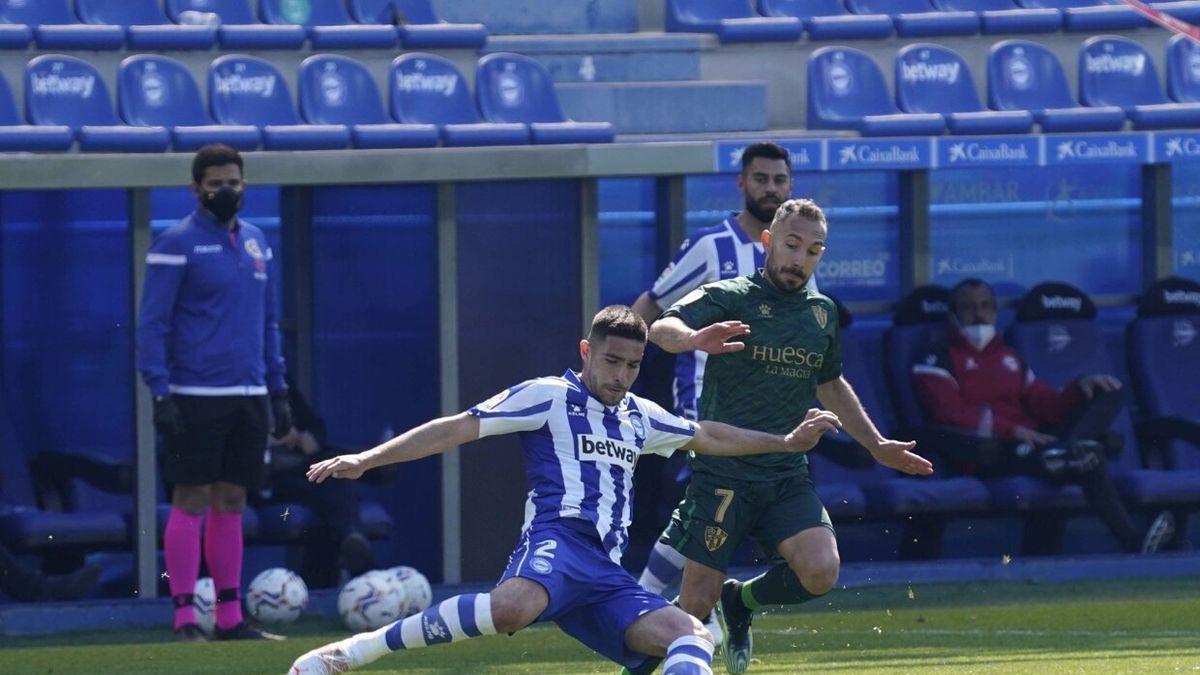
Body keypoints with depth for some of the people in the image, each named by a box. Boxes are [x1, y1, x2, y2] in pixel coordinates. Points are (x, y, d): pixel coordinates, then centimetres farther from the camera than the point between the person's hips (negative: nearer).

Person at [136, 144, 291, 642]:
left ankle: (230, 618, 11)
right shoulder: (177, 244, -5)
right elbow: (152, 323, -7)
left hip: (248, 396, 6)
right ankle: (185, 619, -3)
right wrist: (160, 392, -15)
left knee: (231, 503, 8)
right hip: (196, 398, -6)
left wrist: (278, 390, 17)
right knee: (191, 502, -5)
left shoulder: (255, 242, 15)